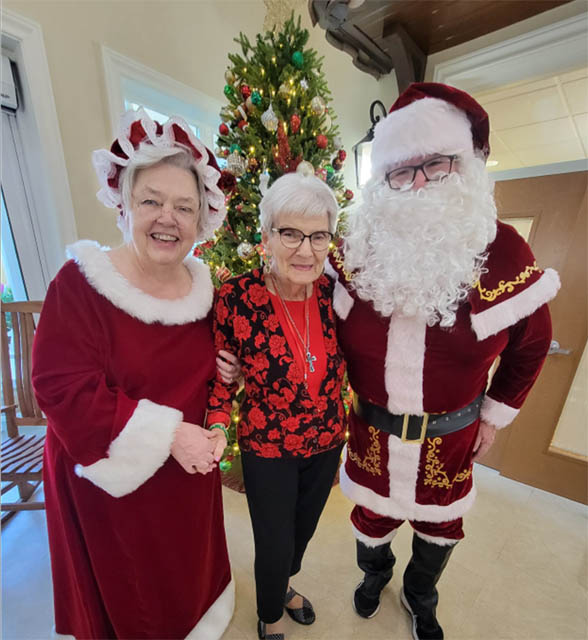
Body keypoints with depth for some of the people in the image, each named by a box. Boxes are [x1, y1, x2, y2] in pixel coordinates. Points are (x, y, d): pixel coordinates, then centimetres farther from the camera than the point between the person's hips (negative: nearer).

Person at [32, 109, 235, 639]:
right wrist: (168, 433, -24)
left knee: (190, 580, 29)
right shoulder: (80, 281, -17)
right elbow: (63, 390, -21)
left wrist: (217, 427, -12)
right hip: (111, 478, -4)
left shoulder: (203, 287, -3)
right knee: (125, 592, 24)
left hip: (190, 472, 5)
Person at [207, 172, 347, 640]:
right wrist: (218, 425, -16)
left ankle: (285, 585, 65)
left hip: (327, 442, 4)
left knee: (304, 530, 28)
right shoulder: (237, 298, -21)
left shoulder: (333, 293, -12)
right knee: (275, 544, 17)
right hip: (266, 447, -3)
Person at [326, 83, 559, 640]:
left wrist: (496, 416, 3)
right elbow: (331, 330, 1)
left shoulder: (502, 250, -12)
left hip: (449, 436, 1)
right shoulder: (358, 249, -11)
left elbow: (532, 342, 0)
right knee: (372, 518, 22)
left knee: (439, 527, 24)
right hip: (371, 430, 1)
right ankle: (374, 574, 61)